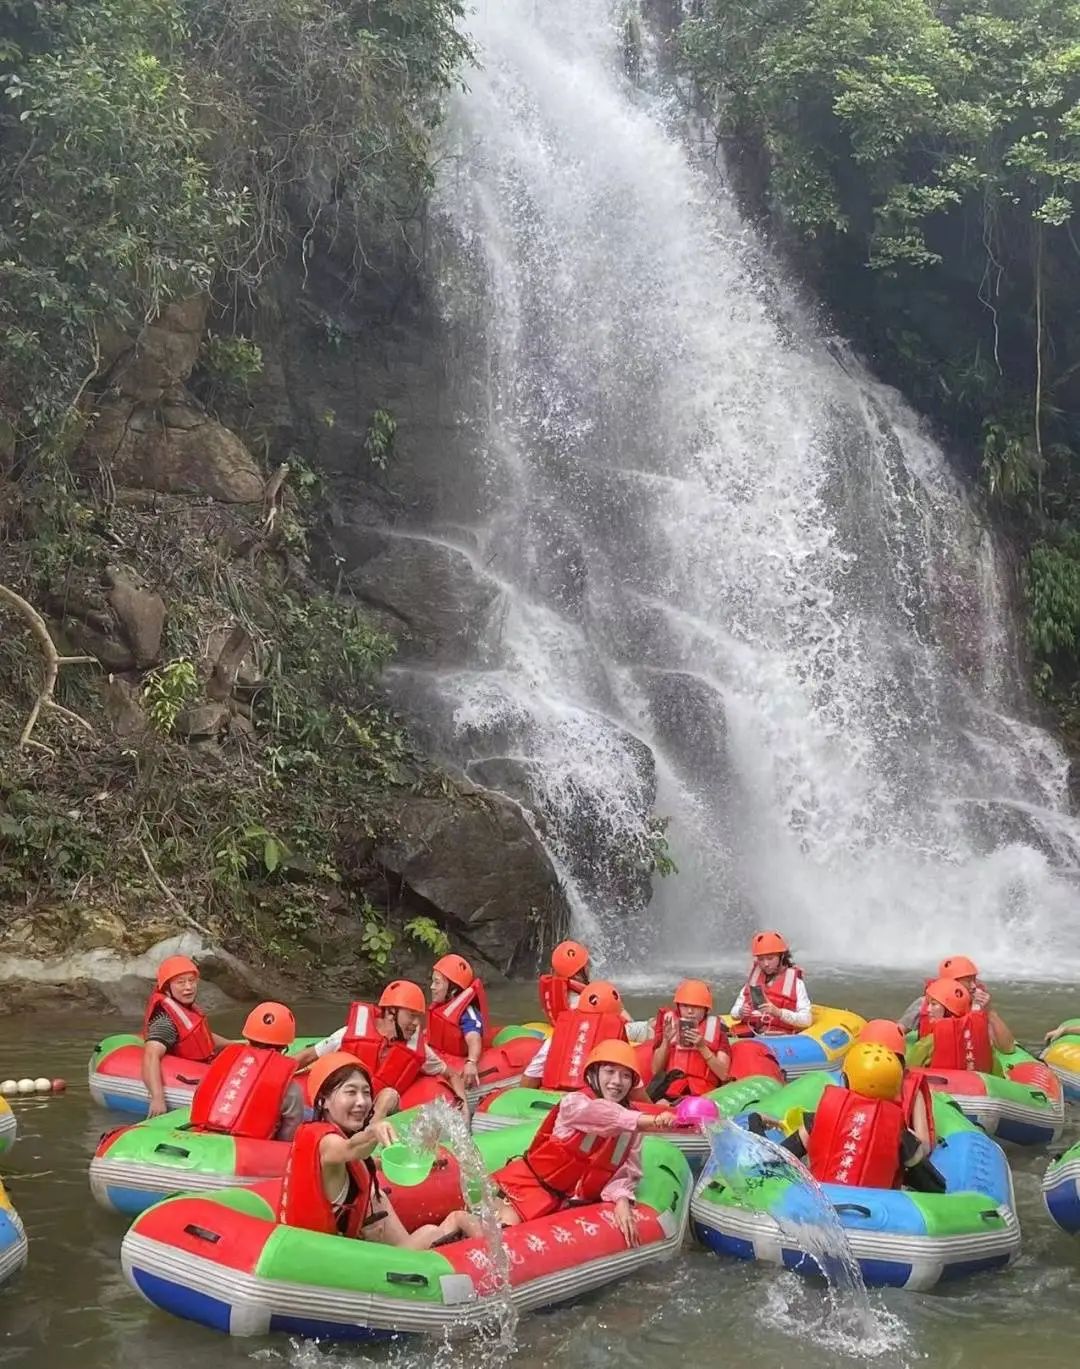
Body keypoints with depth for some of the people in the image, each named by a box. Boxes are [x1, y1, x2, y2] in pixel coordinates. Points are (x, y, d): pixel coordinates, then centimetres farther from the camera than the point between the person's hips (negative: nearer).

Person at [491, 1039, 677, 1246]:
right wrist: (653, 1121, -54)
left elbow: (626, 1171, -2)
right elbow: (604, 1116, -38)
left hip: (563, 1201, 4)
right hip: (532, 1180, -4)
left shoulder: (632, 1127, 0)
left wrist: (622, 1200, -25)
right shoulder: (574, 1103, -17)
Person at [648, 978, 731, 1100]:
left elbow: (723, 1075, 1)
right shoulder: (668, 1023, 13)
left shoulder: (715, 1028, 11)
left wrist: (702, 1047, -11)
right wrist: (666, 1042, -8)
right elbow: (656, 1071, 8)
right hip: (668, 1093, 0)